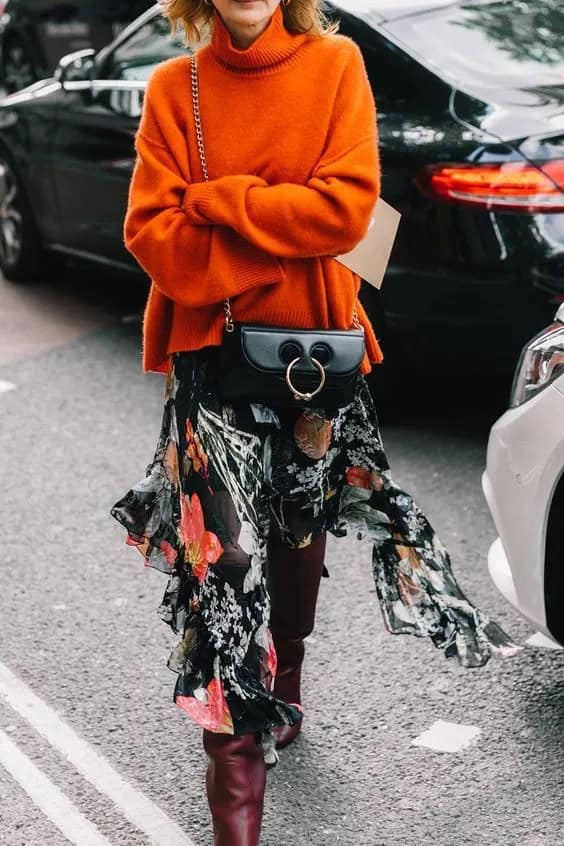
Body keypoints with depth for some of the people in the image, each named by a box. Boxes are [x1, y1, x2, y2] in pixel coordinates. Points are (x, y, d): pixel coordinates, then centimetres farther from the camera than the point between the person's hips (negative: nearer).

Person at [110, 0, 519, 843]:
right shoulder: (174, 89, 1)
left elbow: (347, 204, -14)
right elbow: (151, 233, -7)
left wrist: (216, 201, -15)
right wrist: (280, 247, -16)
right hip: (211, 355, -1)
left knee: (299, 537, 16)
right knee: (223, 556, -8)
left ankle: (282, 699, 39)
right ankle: (235, 755, 1)